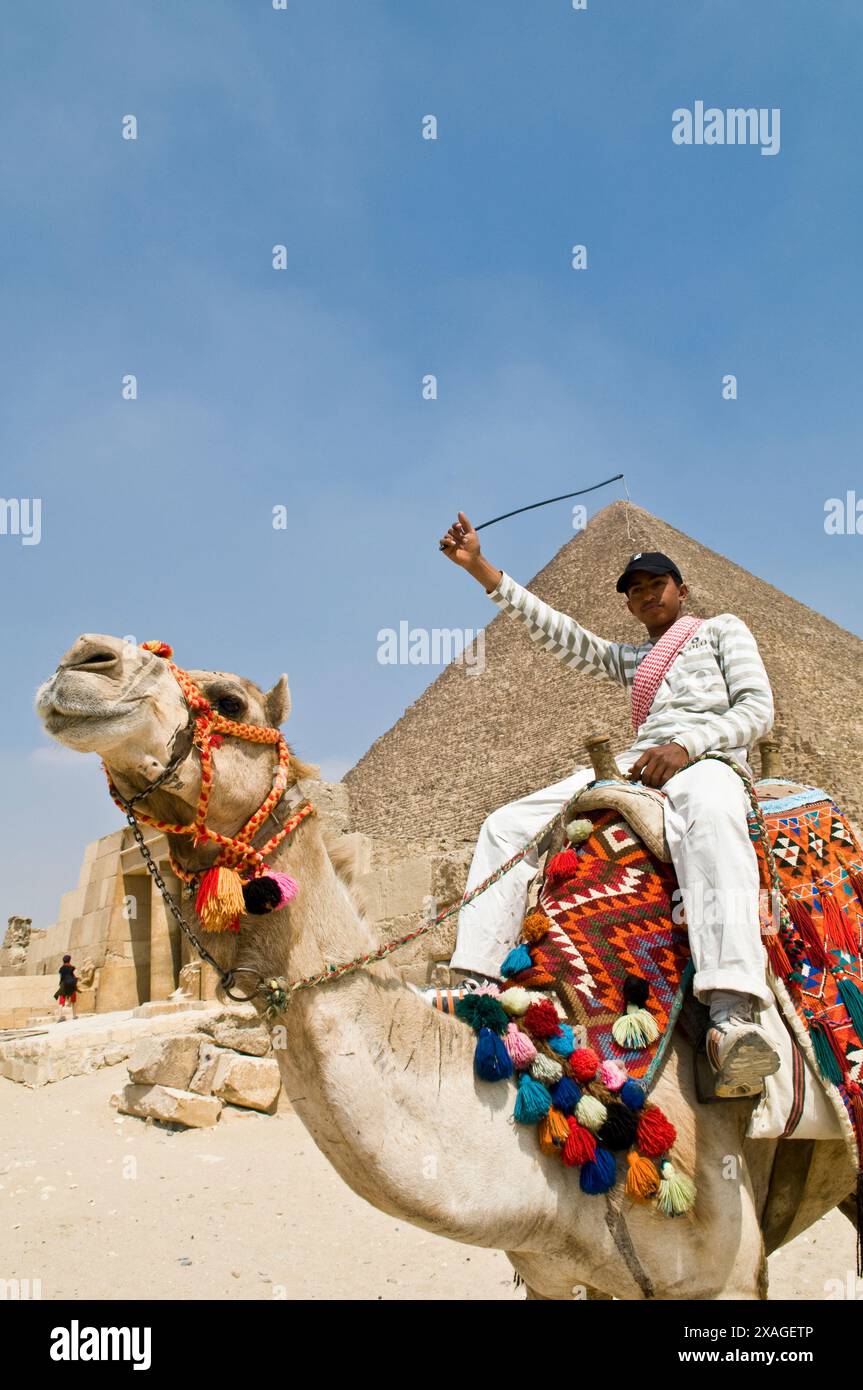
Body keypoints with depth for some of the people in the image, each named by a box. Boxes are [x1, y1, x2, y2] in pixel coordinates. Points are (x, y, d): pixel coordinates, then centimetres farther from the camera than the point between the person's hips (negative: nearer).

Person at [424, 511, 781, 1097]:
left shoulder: (722, 629, 20)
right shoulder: (632, 658, 34)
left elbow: (759, 709, 6)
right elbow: (563, 636, 25)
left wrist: (687, 745, -14)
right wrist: (483, 570, 18)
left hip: (708, 758, -6)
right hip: (635, 765, 7)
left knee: (709, 810, -45)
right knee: (507, 824, -10)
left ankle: (733, 1016, -61)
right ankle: (476, 983, -20)